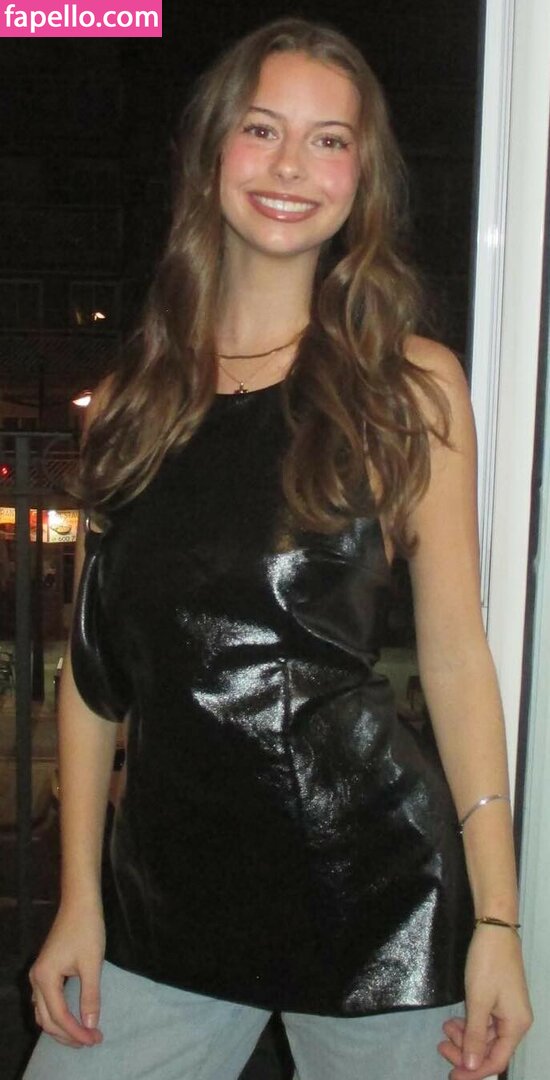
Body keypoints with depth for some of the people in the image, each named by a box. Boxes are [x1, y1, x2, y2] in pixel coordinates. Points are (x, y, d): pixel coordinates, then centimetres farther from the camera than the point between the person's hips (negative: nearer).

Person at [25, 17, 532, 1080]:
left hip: (376, 887, -2)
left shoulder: (411, 384, -3)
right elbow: (96, 655, 6)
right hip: (166, 896, 3)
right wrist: (79, 896, 4)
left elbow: (454, 656, -3)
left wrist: (498, 918, -6)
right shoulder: (134, 393, 6)